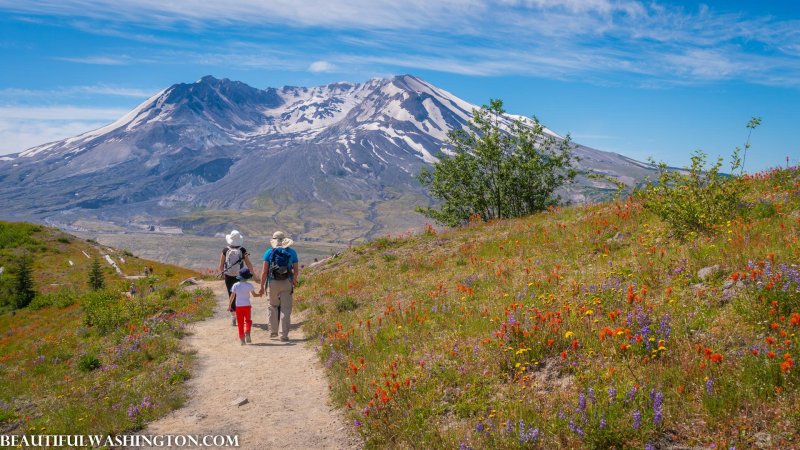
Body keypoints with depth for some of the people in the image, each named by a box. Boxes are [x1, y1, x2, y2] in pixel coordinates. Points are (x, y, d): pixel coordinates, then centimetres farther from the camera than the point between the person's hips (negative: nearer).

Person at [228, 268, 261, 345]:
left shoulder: (235, 285, -1)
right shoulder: (249, 285, -5)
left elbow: (232, 296, 0)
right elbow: (254, 295, 4)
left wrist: (229, 305, 8)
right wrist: (260, 294, 24)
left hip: (238, 306, 1)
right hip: (247, 305, -1)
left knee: (240, 323, 5)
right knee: (248, 320, 14)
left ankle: (242, 338, 4)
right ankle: (247, 332, -11)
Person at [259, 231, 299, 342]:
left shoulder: (269, 252, 1)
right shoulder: (292, 252, 4)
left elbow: (264, 271, -3)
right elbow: (296, 270, 6)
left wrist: (262, 286, 2)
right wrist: (294, 281, 24)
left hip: (272, 283, 0)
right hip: (286, 283, 0)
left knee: (273, 307, 17)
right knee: (285, 309, 2)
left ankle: (273, 331, 23)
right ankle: (284, 335, 1)